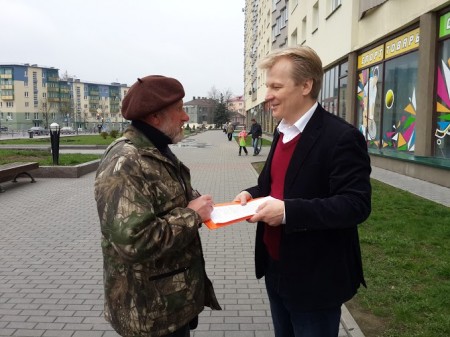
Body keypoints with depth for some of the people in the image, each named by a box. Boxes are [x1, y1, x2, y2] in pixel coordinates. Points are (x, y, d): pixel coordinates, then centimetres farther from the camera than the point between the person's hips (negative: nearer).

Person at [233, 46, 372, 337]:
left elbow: (357, 205, -25)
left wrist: (288, 210, -32)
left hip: (314, 279, -8)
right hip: (276, 269, 8)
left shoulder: (342, 137, -20)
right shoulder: (283, 131, 7)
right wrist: (252, 194, -3)